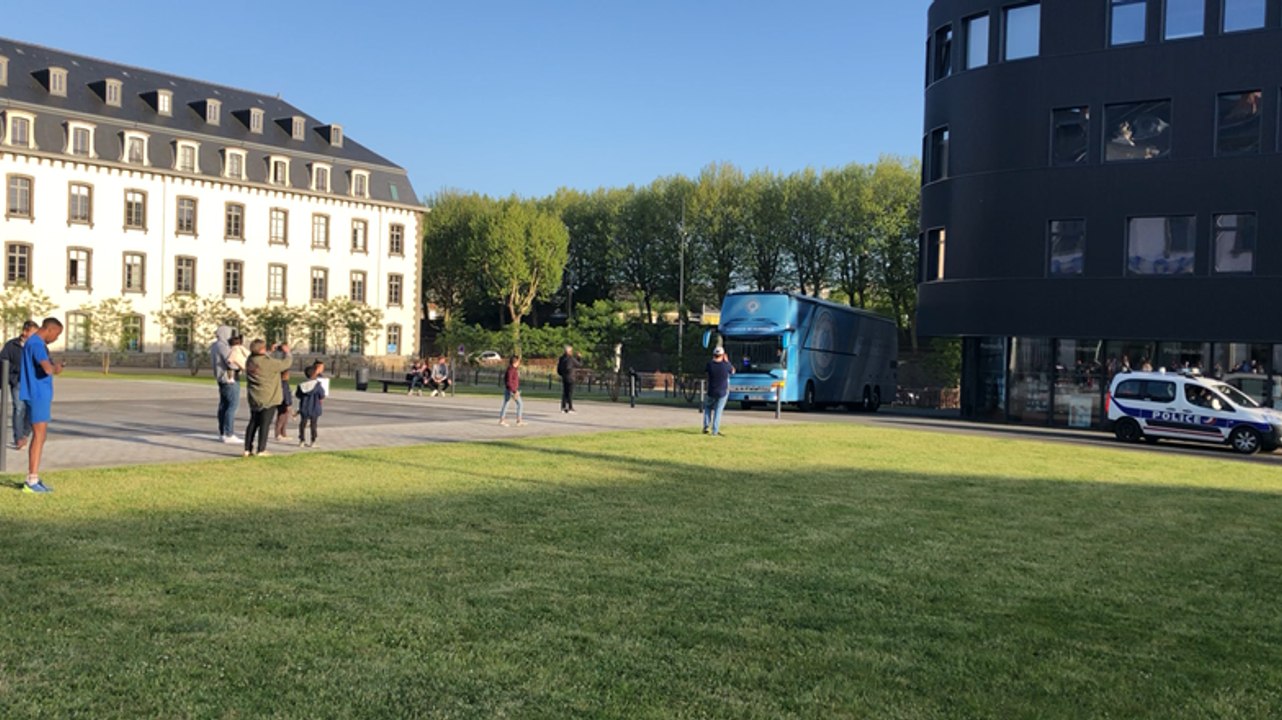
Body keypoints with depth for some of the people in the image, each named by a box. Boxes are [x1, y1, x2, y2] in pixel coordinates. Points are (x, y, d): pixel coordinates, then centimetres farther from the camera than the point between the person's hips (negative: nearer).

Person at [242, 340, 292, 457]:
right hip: (268, 399, -7)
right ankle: (261, 450, 2)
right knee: (265, 424, 0)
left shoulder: (250, 361, 2)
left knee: (253, 423, 14)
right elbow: (286, 363, -11)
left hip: (254, 399, 7)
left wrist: (277, 349, 12)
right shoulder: (268, 363, -20)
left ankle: (248, 449, 16)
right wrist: (286, 352, 7)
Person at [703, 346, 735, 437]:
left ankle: (706, 426, 12)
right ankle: (715, 431, 6)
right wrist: (726, 360, 12)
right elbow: (733, 371, 6)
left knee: (708, 406, 24)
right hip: (723, 392, -1)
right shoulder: (725, 365, -16)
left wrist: (713, 359, 14)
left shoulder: (710, 365, -13)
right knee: (718, 411, 7)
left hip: (711, 392, 1)